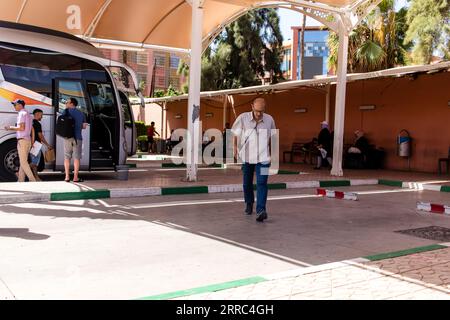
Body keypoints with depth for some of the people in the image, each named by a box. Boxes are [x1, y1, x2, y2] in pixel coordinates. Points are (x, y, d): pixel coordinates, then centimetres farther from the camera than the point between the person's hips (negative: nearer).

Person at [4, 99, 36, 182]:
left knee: (23, 162, -8)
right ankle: (21, 181, 11)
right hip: (28, 140, 9)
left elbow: (22, 128, -18)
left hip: (22, 140, -9)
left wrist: (11, 128, -5)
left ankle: (32, 180, -12)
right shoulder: (27, 114, 19)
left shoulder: (21, 113, -10)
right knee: (23, 161, 9)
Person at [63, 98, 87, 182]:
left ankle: (67, 177, 4)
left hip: (68, 137, -1)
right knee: (76, 158, 4)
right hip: (77, 137, 1)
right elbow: (84, 126, 10)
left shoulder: (66, 112, 0)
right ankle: (75, 177, 2)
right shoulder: (81, 113, 8)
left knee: (67, 157, 6)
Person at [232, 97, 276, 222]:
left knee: (262, 183, -13)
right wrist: (235, 147, 0)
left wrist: (272, 154, 14)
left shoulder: (269, 120, -4)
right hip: (246, 156, 1)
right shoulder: (243, 118, -10)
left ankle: (261, 210, -17)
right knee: (247, 182, 14)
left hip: (263, 157, 0)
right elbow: (235, 133, 6)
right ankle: (249, 203, 38)